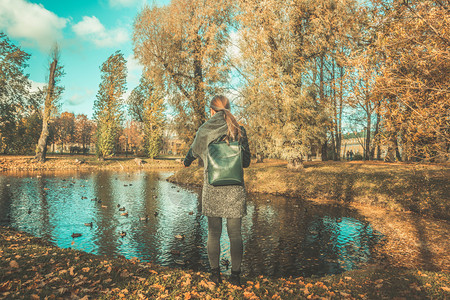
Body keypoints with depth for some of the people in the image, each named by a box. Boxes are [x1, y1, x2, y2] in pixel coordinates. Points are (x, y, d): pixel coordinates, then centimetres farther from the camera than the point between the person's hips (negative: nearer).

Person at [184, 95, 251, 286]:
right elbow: (246, 162, 4)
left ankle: (215, 274, 22)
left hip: (212, 189, 0)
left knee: (213, 232, 12)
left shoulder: (204, 130, -1)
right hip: (235, 189, 1)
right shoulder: (239, 131, 0)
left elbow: (194, 150, 17)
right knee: (235, 233, 10)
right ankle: (235, 275, 18)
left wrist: (187, 162, 39)